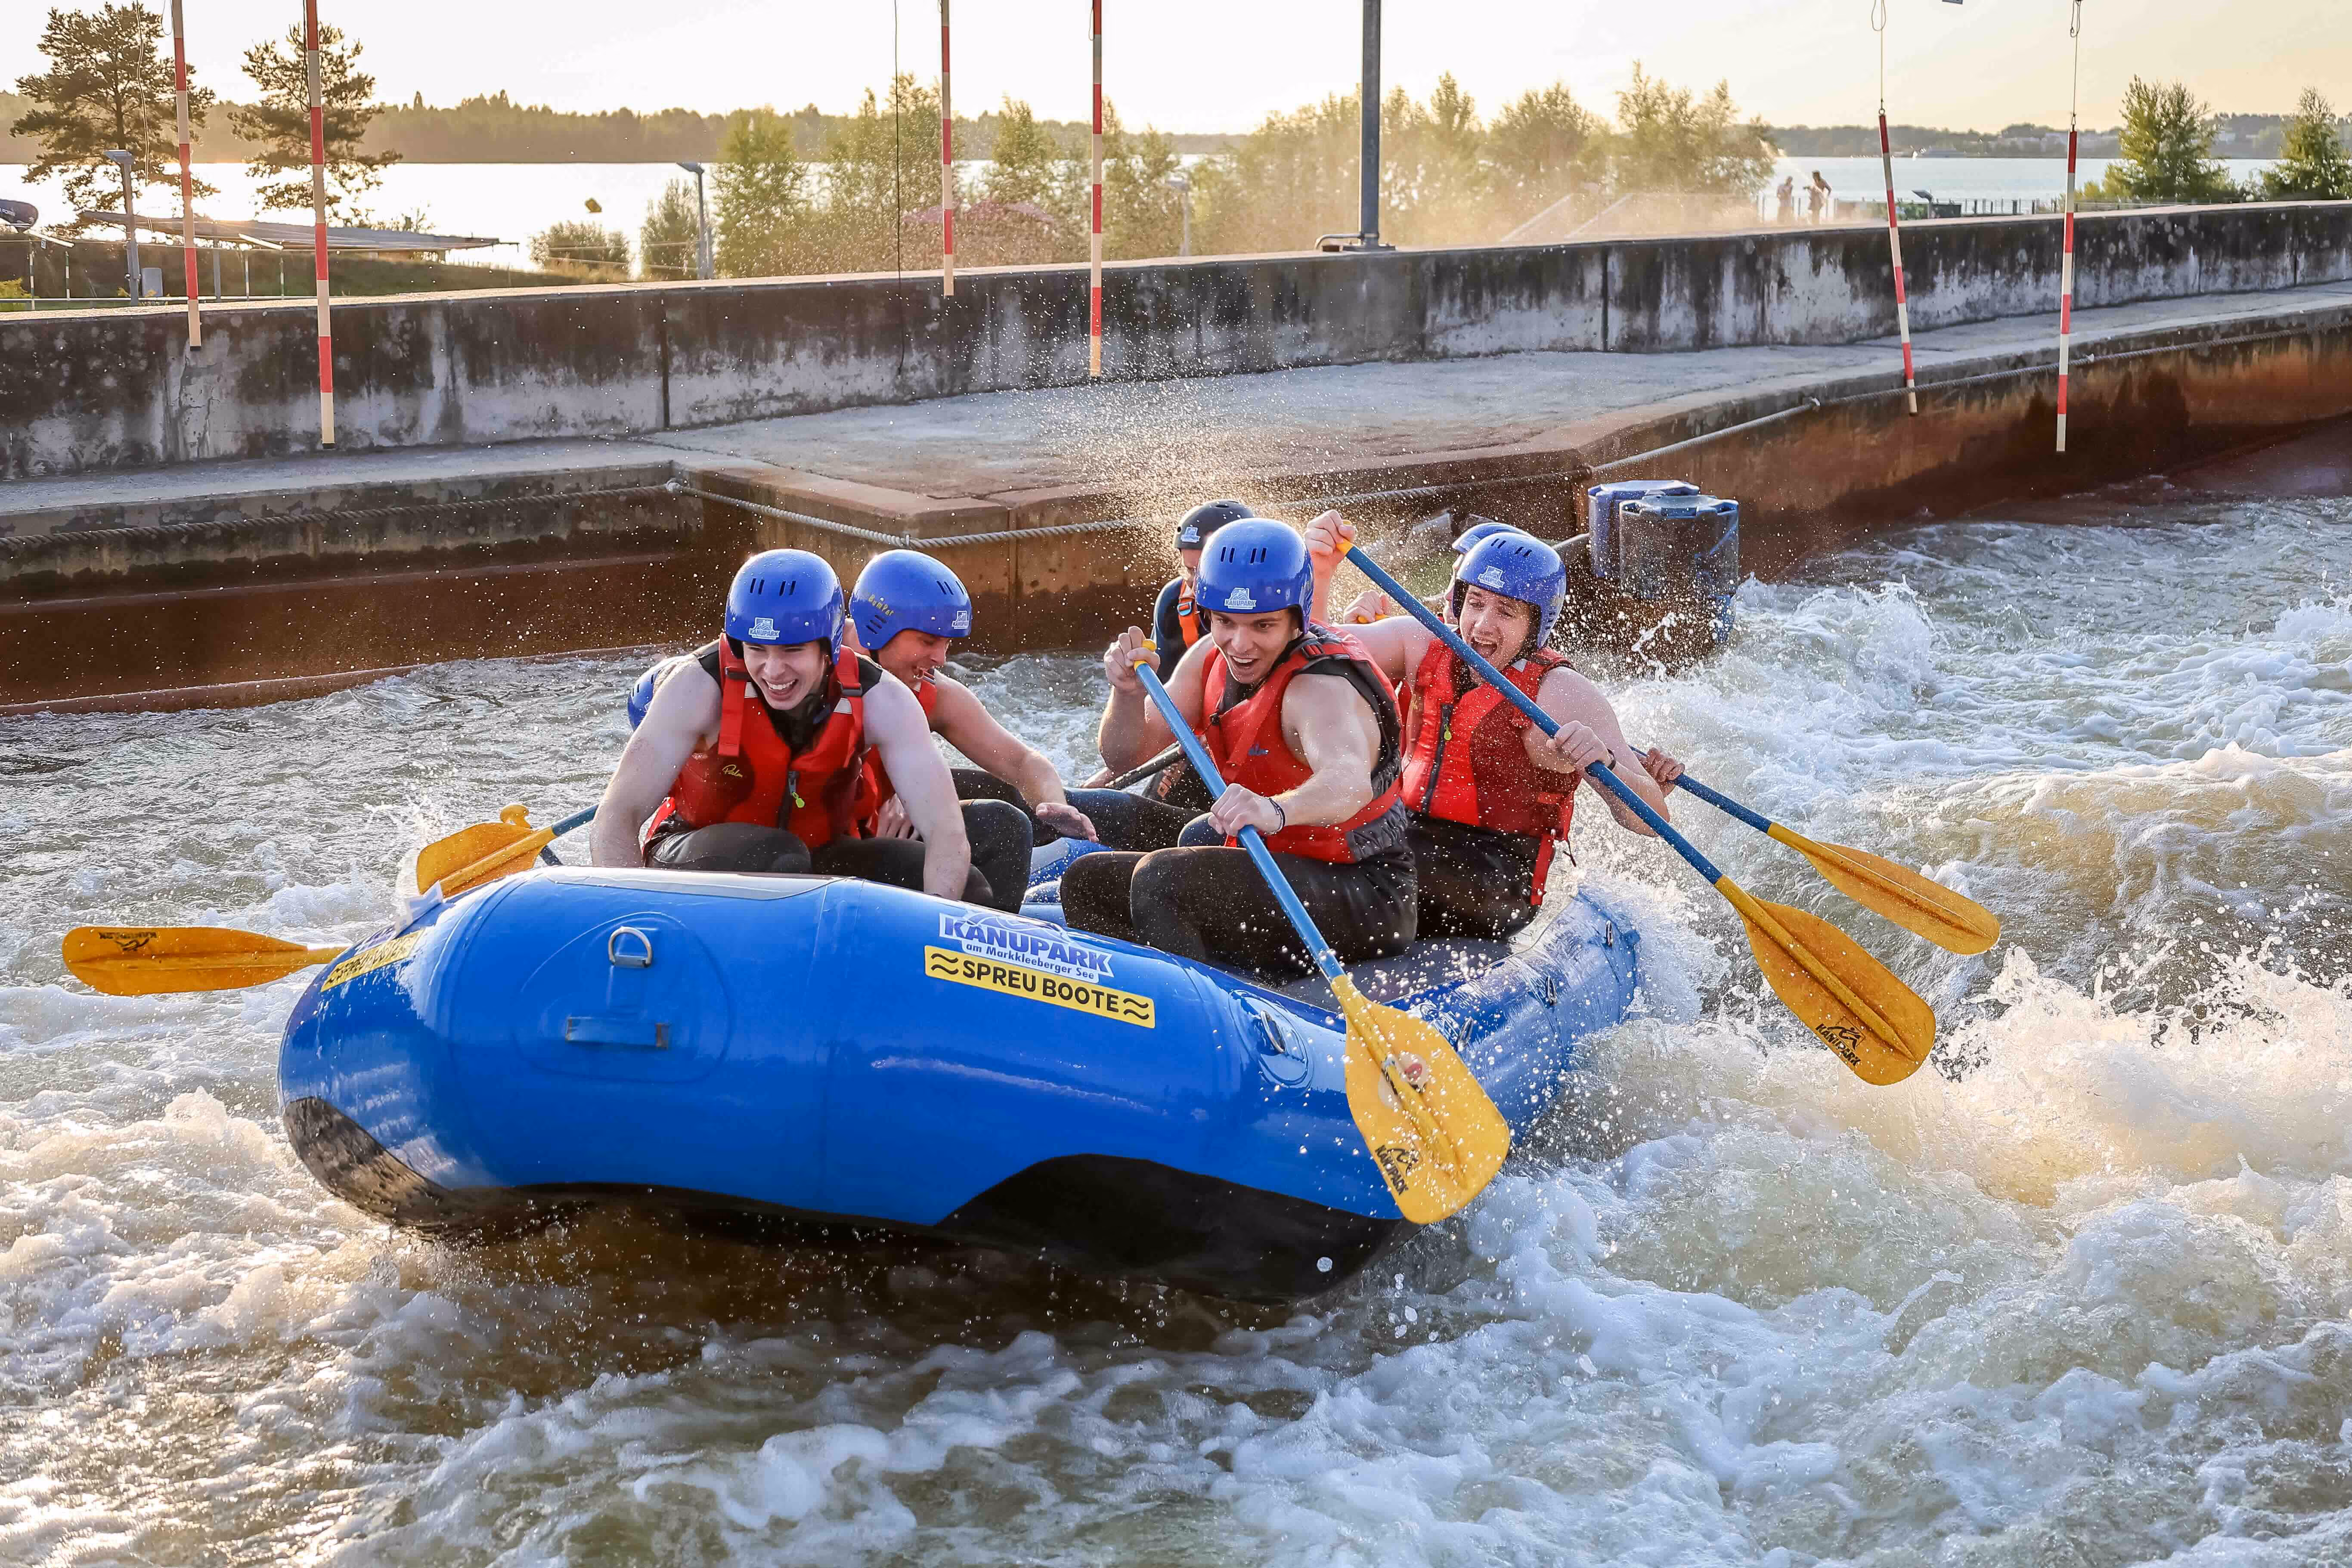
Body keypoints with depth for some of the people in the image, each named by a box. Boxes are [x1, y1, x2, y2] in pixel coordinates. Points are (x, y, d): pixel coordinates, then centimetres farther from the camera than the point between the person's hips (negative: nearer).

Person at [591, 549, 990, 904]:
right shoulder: (700, 686, -24)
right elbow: (613, 822, -27)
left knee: (966, 891, -19)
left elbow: (947, 833, -25)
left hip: (822, 856, 3)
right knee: (773, 857, -37)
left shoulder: (879, 700, -19)